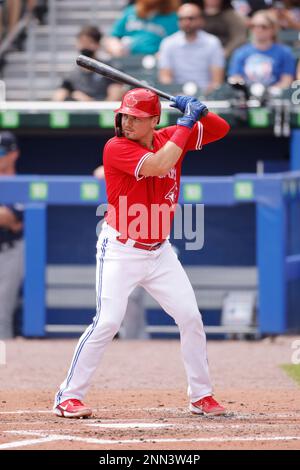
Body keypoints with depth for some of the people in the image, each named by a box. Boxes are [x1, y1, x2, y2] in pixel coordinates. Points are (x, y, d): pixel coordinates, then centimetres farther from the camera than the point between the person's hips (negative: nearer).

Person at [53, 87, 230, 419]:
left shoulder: (170, 138, 3)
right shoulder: (116, 148, -15)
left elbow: (221, 129, 8)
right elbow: (157, 165, -30)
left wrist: (199, 112, -13)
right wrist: (186, 122, -22)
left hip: (159, 252, 6)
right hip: (120, 251, -6)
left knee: (190, 318, 4)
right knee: (107, 322, -14)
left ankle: (201, 396, 17)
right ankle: (68, 396, -6)